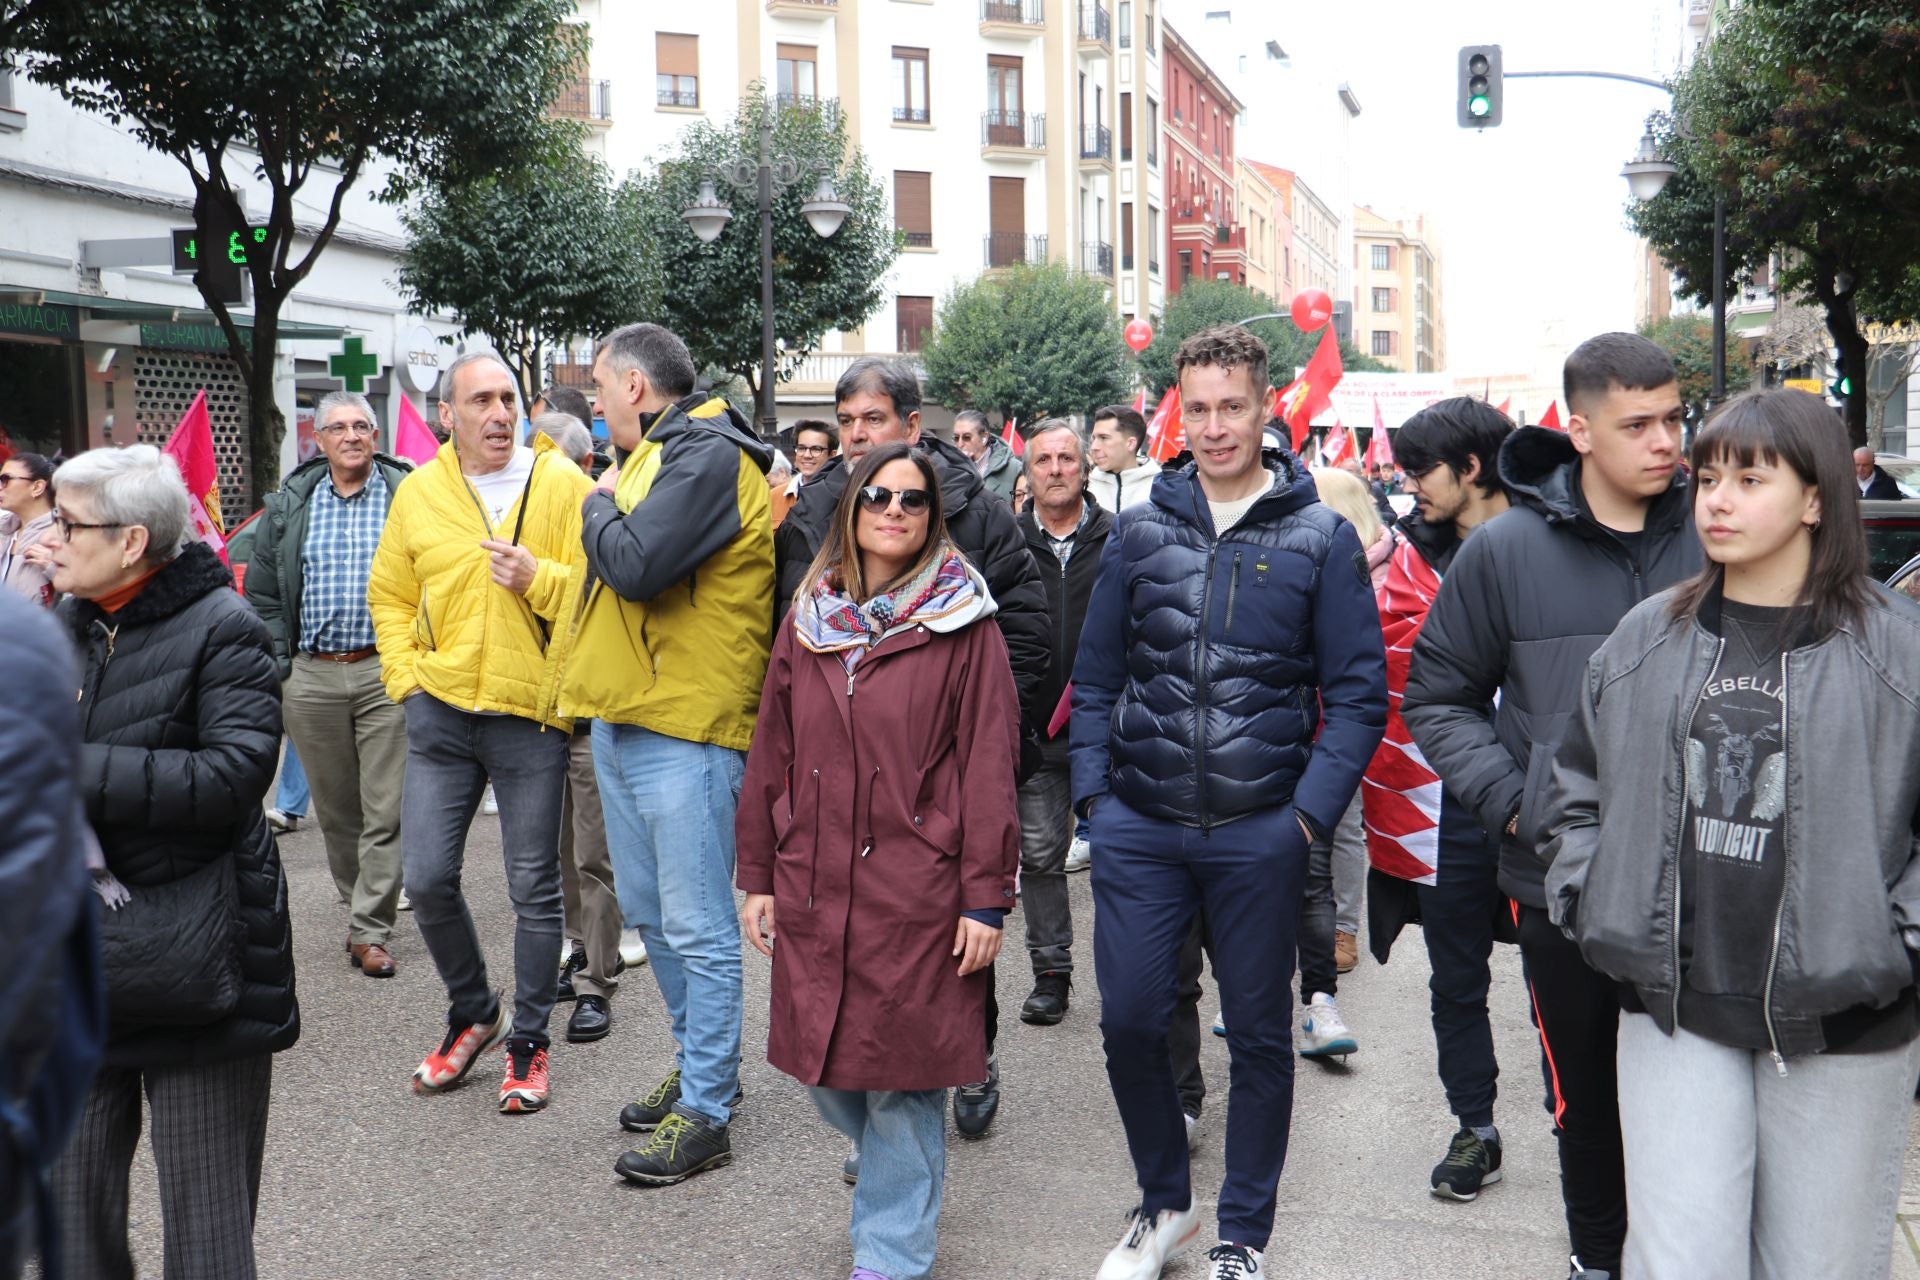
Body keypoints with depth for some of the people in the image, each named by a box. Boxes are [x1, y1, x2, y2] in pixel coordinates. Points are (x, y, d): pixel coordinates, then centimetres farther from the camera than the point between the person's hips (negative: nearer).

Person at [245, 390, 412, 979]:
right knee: (333, 808, 11)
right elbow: (262, 590, 13)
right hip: (311, 677, 3)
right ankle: (362, 905, 28)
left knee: (386, 810, -3)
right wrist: (276, 660, 3)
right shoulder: (289, 505, 10)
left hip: (385, 671, -3)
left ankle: (370, 931, 4)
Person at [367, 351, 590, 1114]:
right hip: (441, 712, 3)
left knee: (534, 887, 5)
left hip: (531, 714, -3)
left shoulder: (561, 483, -3)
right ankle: (473, 1013, 29)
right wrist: (407, 676, 4)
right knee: (427, 877, 5)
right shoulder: (418, 492, 7)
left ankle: (528, 1039, 21)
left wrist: (539, 580, -21)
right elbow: (389, 595, 15)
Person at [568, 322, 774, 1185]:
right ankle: (699, 1062, 33)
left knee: (697, 928, -2)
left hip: (685, 732, -10)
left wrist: (600, 507, -7)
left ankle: (705, 1114, 7)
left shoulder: (708, 453, -13)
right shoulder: (654, 455, 18)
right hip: (623, 723, 10)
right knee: (651, 915, 18)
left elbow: (635, 564, -24)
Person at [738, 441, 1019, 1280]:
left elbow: (988, 765, -7)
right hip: (813, 887, 5)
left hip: (917, 891, -4)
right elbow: (771, 752, 11)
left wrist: (986, 896, -10)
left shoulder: (963, 622, -3)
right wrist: (758, 874, 9)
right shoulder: (808, 619, 9)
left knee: (901, 1077, 3)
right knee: (822, 1069, 13)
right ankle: (896, 1168, 43)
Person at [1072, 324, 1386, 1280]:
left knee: (1259, 1035, 10)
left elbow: (1358, 691, -1)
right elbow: (1097, 676, 9)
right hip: (1138, 824, 2)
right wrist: (1093, 790, 0)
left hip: (1260, 832, -1)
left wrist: (1312, 809, -10)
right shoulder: (1139, 530, 6)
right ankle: (1164, 1202, 30)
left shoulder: (1320, 538, -1)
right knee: (1128, 1020, 4)